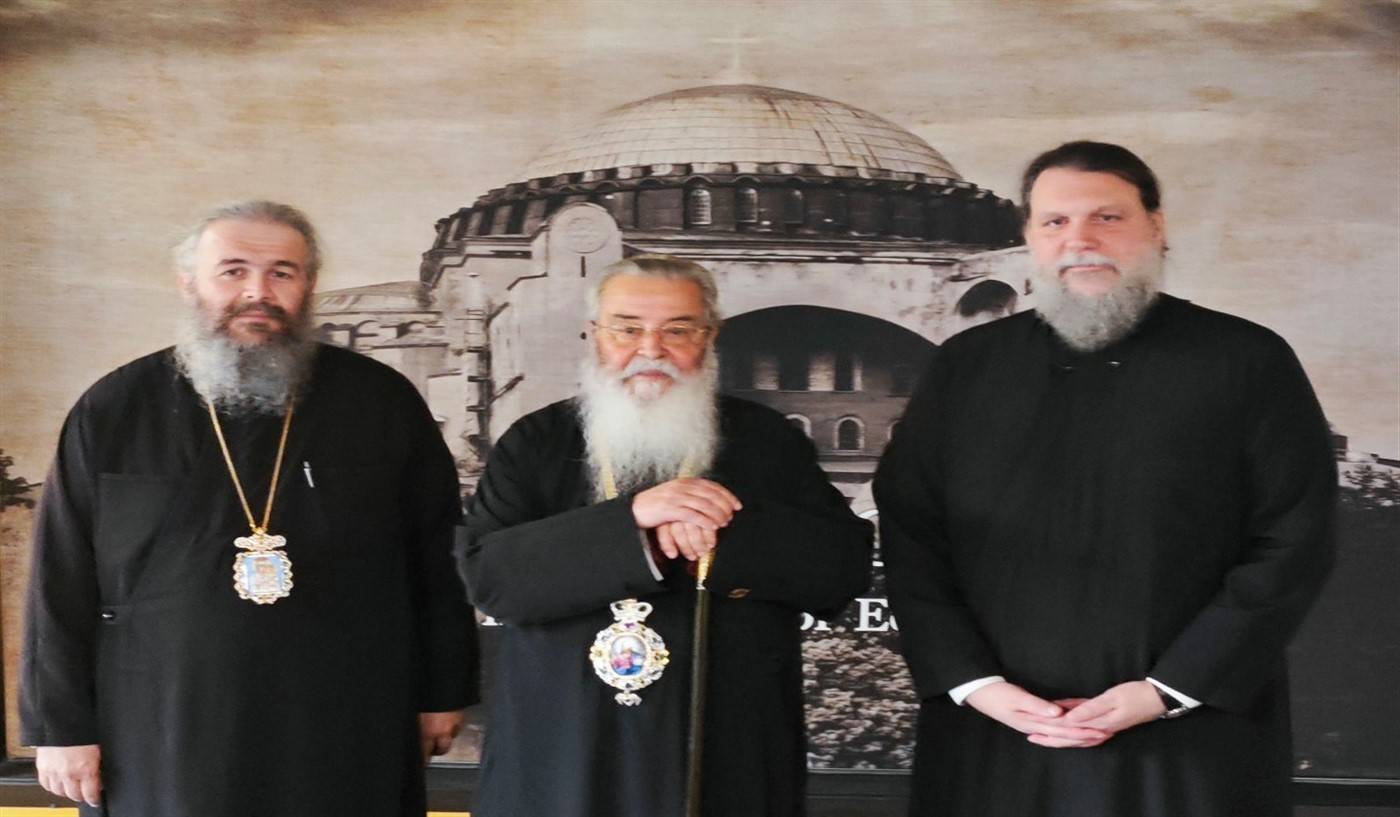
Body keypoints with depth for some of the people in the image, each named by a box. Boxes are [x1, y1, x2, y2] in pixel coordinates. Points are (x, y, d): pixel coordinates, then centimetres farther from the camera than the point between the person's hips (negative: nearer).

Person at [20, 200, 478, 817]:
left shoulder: (381, 404, 2)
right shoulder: (113, 413, 2)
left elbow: (436, 557, 7)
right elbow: (63, 584, 3)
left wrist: (442, 692, 7)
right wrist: (60, 724, 1)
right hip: (165, 745, 0)